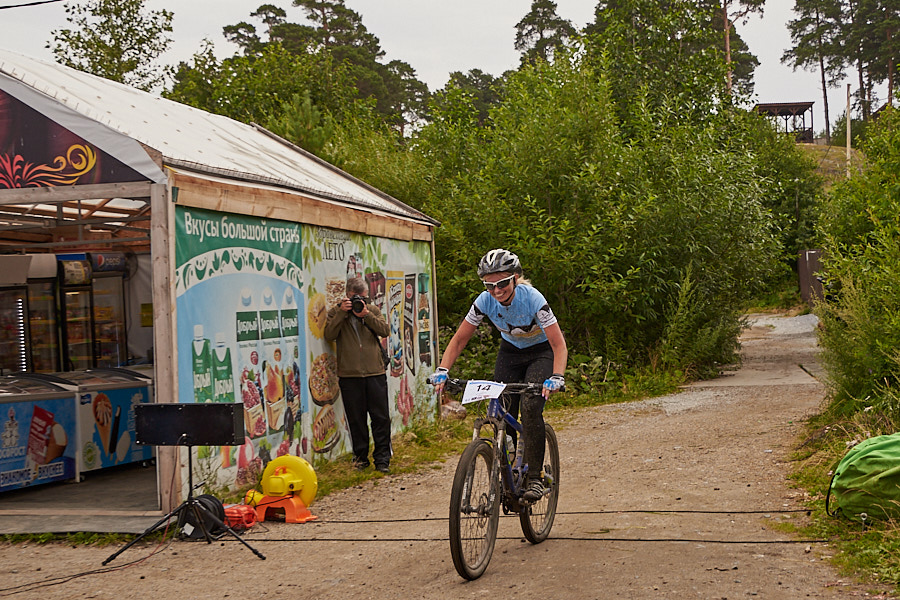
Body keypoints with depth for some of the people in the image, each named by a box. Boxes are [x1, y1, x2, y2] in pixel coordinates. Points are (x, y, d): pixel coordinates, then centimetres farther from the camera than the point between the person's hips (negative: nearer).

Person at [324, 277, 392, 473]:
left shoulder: (373, 310, 13)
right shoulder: (336, 312, 7)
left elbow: (385, 331, -3)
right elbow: (329, 335, -8)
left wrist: (366, 315, -13)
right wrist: (342, 312, -15)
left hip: (375, 371, 1)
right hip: (349, 374, -1)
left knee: (381, 418, 0)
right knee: (356, 419, 5)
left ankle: (382, 458, 8)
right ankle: (360, 456, 17)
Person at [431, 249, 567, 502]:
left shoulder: (532, 298, -31)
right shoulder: (485, 301, -20)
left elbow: (559, 344, -32)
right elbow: (459, 339, -13)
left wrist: (556, 377, -48)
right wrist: (442, 370, -27)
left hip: (542, 351, -4)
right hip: (510, 352, 4)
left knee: (530, 407, -26)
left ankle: (534, 478, -17)